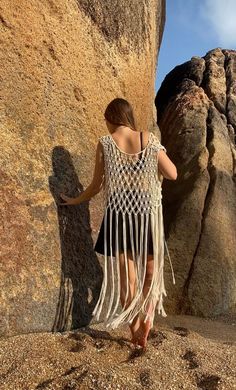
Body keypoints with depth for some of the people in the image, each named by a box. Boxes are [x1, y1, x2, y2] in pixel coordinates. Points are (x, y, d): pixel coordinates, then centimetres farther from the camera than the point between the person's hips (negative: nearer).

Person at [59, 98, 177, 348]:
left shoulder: (104, 143, -1)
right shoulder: (150, 140, 1)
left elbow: (97, 185, 5)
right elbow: (172, 174, 5)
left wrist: (74, 201, 22)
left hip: (117, 215, 0)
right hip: (147, 214, 1)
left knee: (127, 277, 11)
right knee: (150, 272, 18)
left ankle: (135, 332, 19)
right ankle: (148, 314, -1)